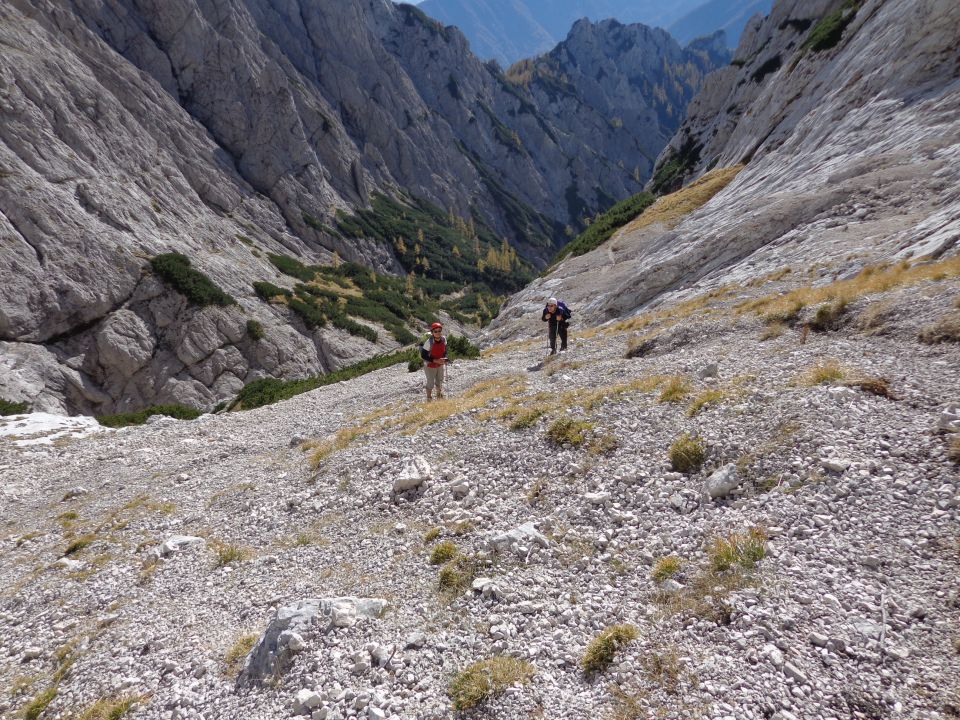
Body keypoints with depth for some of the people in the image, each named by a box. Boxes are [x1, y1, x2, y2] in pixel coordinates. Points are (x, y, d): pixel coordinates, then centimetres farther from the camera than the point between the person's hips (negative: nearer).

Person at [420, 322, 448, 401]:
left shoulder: (444, 339, -15)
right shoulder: (429, 342, -31)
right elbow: (423, 355, -23)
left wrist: (445, 359, -14)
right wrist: (435, 360, -30)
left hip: (440, 365, 6)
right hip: (430, 366, -6)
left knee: (440, 382, 24)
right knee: (430, 383, 7)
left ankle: (440, 397, 50)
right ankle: (429, 400, 32)